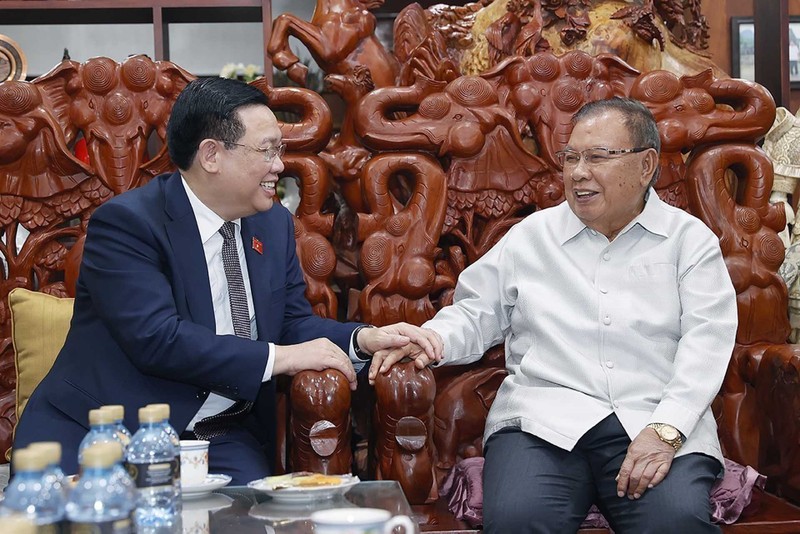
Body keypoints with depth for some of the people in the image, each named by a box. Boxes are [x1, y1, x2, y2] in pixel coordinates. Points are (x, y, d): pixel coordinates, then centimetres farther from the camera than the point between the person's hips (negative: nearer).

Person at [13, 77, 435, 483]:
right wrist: (277, 357, -19)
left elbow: (292, 323, 15)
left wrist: (362, 339, -5)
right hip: (101, 435, -4)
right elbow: (156, 338, -21)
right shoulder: (125, 222, -11)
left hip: (224, 440, 5)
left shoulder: (274, 223, 12)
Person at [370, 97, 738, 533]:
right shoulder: (532, 236, 19)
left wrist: (666, 429, -14)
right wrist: (436, 338, -4)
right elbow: (478, 314, 21)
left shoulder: (690, 239, 12)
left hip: (660, 420, -1)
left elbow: (706, 339, 1)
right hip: (544, 418, 1)